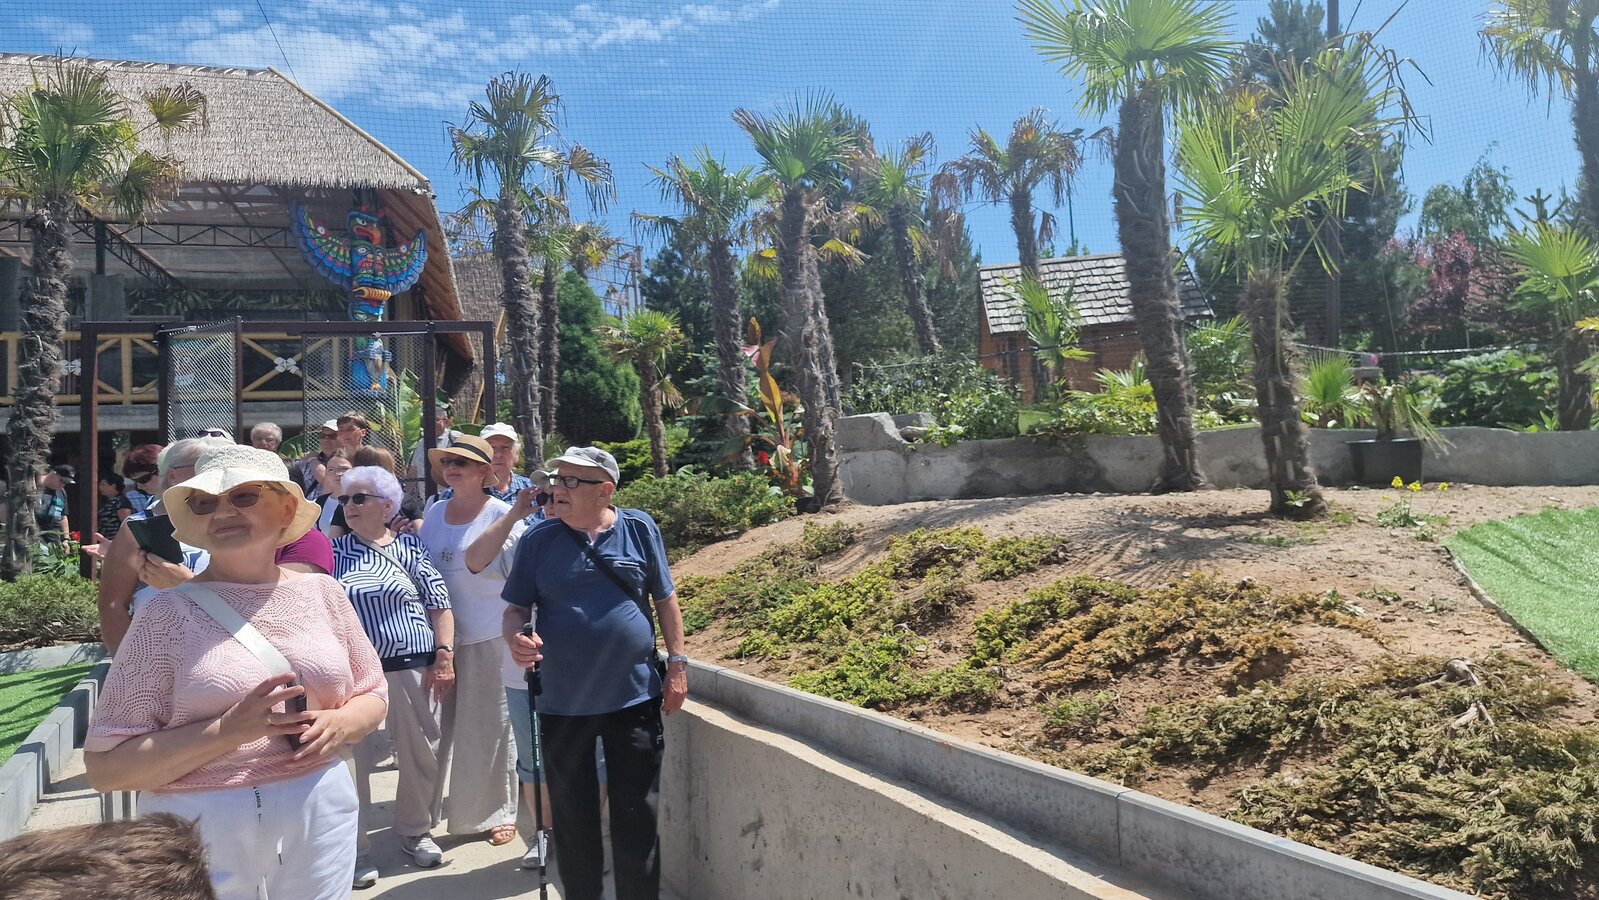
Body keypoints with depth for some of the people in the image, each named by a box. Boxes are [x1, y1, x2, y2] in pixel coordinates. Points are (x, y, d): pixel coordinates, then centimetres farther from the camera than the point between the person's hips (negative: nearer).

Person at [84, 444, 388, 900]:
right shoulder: (167, 613, -7)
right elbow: (105, 766, -9)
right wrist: (229, 730, -20)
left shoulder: (322, 592, 2)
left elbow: (373, 695, 11)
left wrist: (340, 724, -10)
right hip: (204, 827, -3)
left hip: (320, 814, 3)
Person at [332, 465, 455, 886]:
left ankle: (415, 830, 30)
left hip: (413, 668, 0)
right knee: (352, 758, 5)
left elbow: (439, 603, 1)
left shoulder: (409, 546, 3)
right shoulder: (333, 551, 7)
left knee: (421, 755, 9)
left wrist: (445, 656, -6)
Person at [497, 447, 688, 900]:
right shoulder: (539, 539, -2)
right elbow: (516, 608, 3)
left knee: (637, 816, 8)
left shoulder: (639, 528, -4)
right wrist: (516, 638, -19)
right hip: (563, 703, 1)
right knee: (573, 816, 14)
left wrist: (677, 663, 0)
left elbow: (665, 598, 4)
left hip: (635, 697, -1)